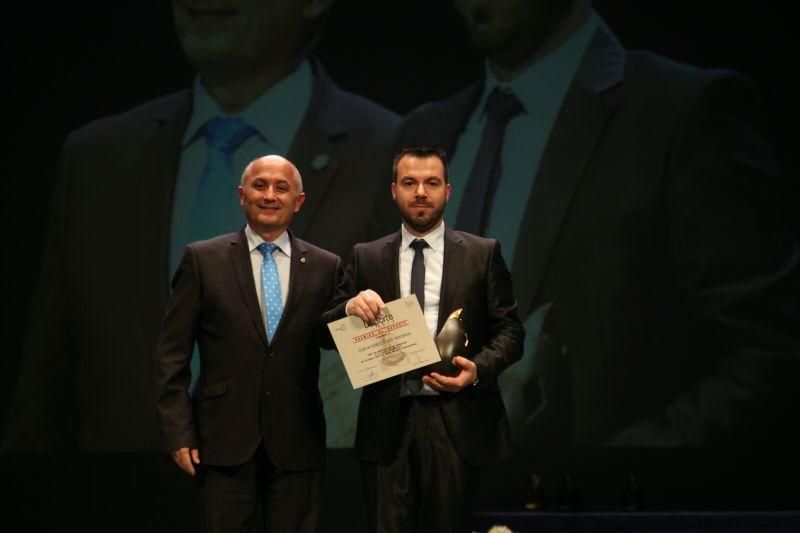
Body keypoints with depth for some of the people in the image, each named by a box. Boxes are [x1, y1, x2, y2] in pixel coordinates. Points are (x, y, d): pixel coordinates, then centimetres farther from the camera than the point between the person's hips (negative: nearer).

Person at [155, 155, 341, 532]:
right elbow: (172, 355, 1)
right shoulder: (202, 260, 2)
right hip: (224, 440, -1)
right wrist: (178, 432, -6)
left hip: (297, 444, 2)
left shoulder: (325, 267, 6)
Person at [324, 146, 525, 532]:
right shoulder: (366, 258, 10)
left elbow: (510, 330, 3)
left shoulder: (483, 254, 6)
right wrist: (351, 307, -16)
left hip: (455, 421, -1)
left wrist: (479, 368, -16)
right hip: (386, 422, 1)